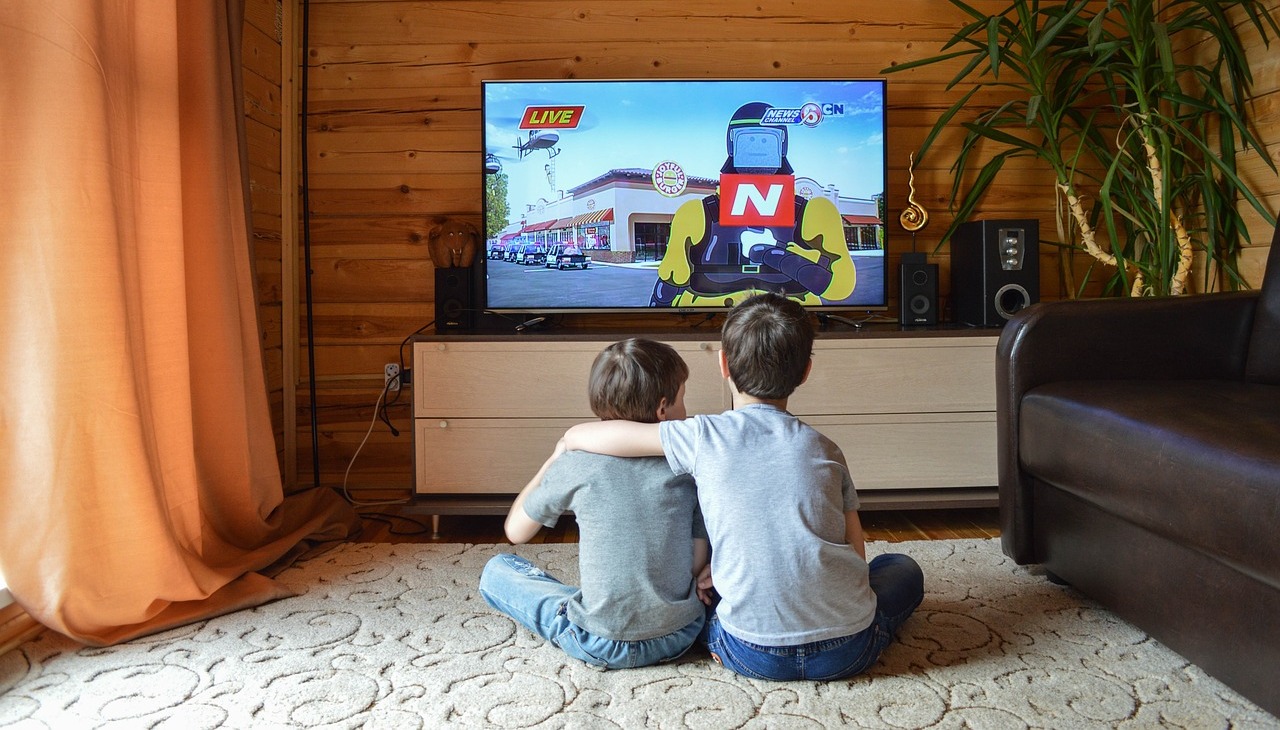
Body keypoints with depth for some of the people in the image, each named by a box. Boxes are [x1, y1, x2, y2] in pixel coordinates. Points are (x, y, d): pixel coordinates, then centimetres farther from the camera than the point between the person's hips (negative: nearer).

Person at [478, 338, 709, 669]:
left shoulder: (577, 463, -11)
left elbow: (515, 531, 3)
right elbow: (698, 562, -2)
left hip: (602, 646, -4)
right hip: (680, 637, 4)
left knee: (496, 570, 15)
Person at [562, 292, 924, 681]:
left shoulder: (704, 437, -7)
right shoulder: (824, 449, 2)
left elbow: (577, 436, -6)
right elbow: (856, 555, 7)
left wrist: (570, 441, 19)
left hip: (752, 655, 0)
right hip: (849, 650, 0)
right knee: (904, 568, 29)